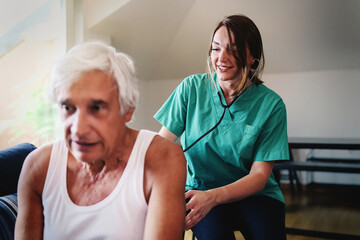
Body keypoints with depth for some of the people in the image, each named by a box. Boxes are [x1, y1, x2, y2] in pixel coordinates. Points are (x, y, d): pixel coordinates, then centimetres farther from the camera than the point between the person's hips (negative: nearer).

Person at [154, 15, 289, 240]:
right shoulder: (191, 88, -4)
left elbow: (259, 175, -11)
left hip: (253, 193, 1)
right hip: (200, 189, 0)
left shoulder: (271, 104, -9)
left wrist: (214, 196, -30)